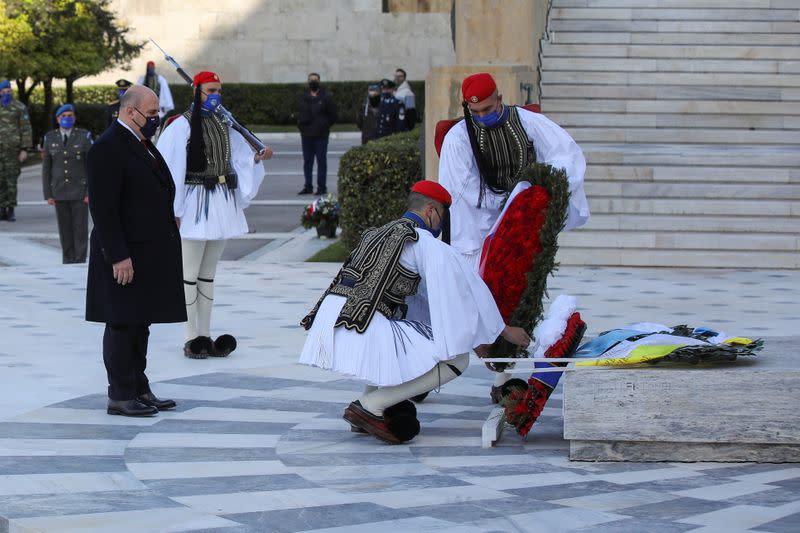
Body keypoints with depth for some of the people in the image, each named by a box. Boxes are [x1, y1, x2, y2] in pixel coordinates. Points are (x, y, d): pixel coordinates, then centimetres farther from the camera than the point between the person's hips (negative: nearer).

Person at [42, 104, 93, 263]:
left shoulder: (84, 136, -7)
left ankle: (80, 263, 3)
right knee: (65, 229, 6)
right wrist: (48, 194, -2)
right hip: (59, 190, 2)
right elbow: (46, 168, 3)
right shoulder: (50, 138, 0)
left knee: (80, 227, -3)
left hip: (80, 189, -2)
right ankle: (68, 263, 14)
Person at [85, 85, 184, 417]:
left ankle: (139, 390, 20)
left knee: (140, 324, 13)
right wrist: (118, 256, -23)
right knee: (123, 325, -3)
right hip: (125, 256, -9)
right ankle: (120, 396, 1)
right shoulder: (107, 148, -15)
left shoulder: (141, 144, 16)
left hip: (148, 252, 9)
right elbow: (102, 208, -20)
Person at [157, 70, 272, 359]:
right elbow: (170, 168, -11)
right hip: (195, 205, -7)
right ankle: (191, 338, 1)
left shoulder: (224, 126, 12)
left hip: (221, 205, 7)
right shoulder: (182, 126, -8)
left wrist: (258, 158, -7)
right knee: (190, 273, -3)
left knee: (208, 273, 11)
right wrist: (173, 211, -15)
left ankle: (204, 335, 15)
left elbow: (240, 159, 14)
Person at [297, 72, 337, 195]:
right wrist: (300, 124, 10)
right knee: (307, 161, 8)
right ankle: (308, 186, 15)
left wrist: (325, 126, -2)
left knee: (321, 161, -2)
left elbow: (333, 116, 1)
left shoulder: (326, 97, -2)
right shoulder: (304, 97, 11)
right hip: (306, 135, 5)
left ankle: (322, 187, 1)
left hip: (321, 136, -5)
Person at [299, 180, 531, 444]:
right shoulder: (424, 242, 3)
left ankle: (368, 406, 17)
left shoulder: (378, 233, 30)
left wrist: (472, 336, 41)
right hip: (362, 330, -8)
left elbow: (426, 296, 38)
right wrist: (504, 330, 20)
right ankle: (371, 405, -6)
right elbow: (465, 288, 8)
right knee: (457, 360, -1)